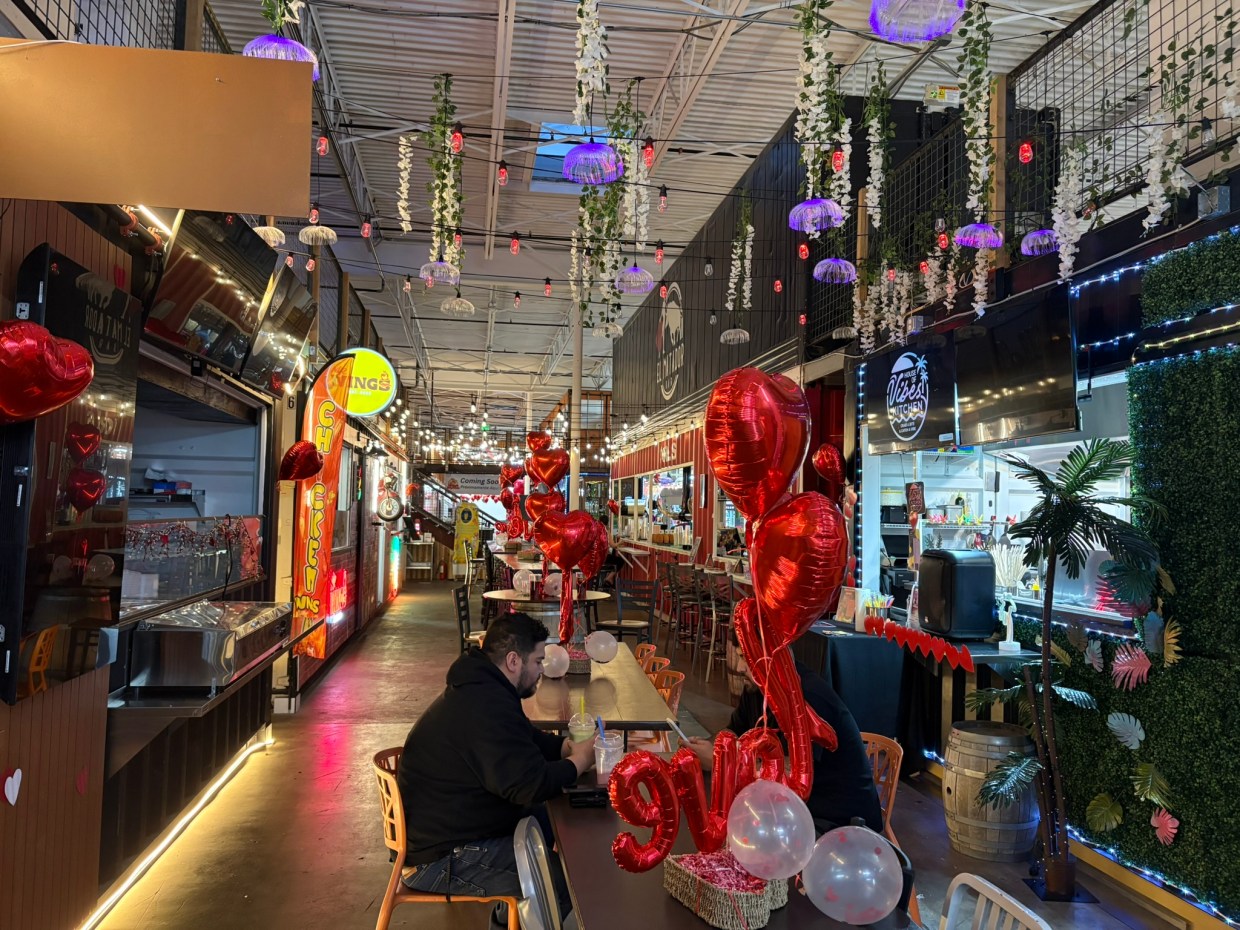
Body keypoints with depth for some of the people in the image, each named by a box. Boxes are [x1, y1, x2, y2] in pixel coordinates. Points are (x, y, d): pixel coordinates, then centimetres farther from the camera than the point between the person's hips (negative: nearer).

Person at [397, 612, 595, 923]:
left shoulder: (481, 688, 6)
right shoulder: (487, 707, -29)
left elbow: (530, 738, 19)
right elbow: (530, 786, -29)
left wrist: (570, 746, 2)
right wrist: (578, 762, -13)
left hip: (443, 828, 11)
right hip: (440, 859, -11)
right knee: (570, 881, -15)